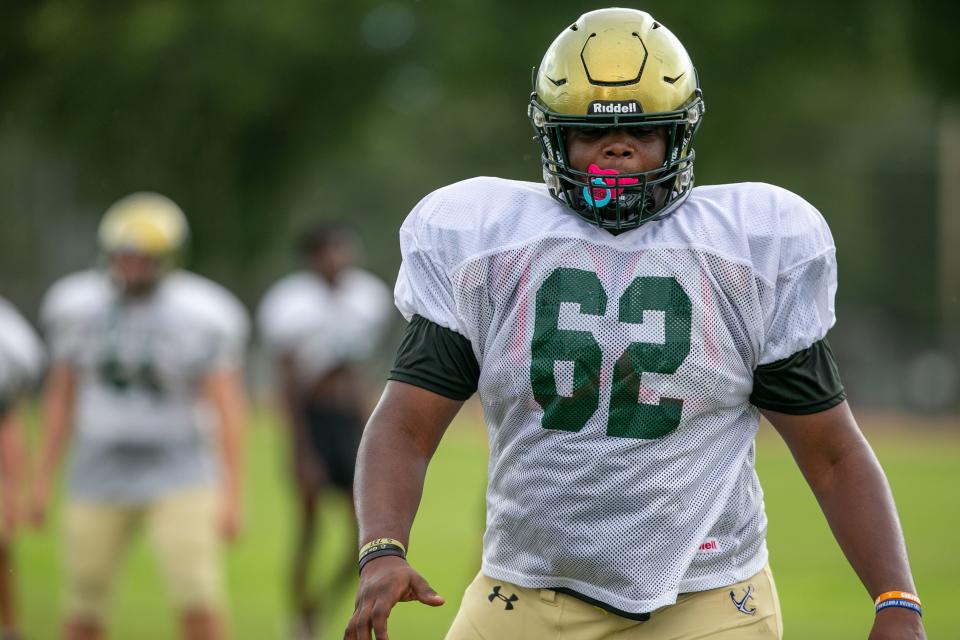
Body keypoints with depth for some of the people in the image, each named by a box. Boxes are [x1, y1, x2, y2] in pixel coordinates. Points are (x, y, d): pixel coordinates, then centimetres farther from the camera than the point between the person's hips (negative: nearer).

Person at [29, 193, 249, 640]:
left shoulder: (201, 316, -11)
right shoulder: (79, 307, -1)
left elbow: (228, 407, -11)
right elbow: (61, 396, 8)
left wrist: (232, 493, -16)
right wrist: (43, 482, 7)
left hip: (178, 478, -3)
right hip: (100, 480, 3)